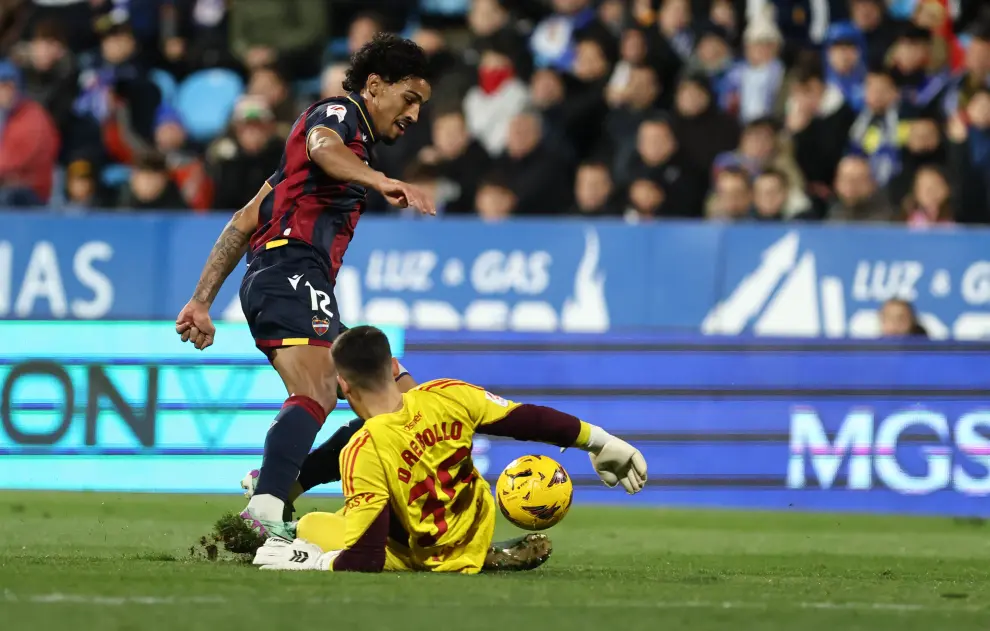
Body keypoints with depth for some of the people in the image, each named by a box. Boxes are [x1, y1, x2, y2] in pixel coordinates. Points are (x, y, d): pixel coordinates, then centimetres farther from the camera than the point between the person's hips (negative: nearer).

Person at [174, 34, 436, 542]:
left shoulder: (353, 143, 33)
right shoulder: (338, 114, 6)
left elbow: (245, 222, 31)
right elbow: (323, 147, -22)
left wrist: (202, 301, 26)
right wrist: (382, 182, -40)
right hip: (293, 274, -10)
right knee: (316, 396, -31)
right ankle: (264, 513, -51)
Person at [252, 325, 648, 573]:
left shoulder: (363, 452, -32)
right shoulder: (447, 397, -20)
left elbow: (366, 559, -32)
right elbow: (532, 421, -12)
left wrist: (311, 562, -18)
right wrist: (600, 441, 1)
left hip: (425, 560, -6)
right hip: (478, 535, 6)